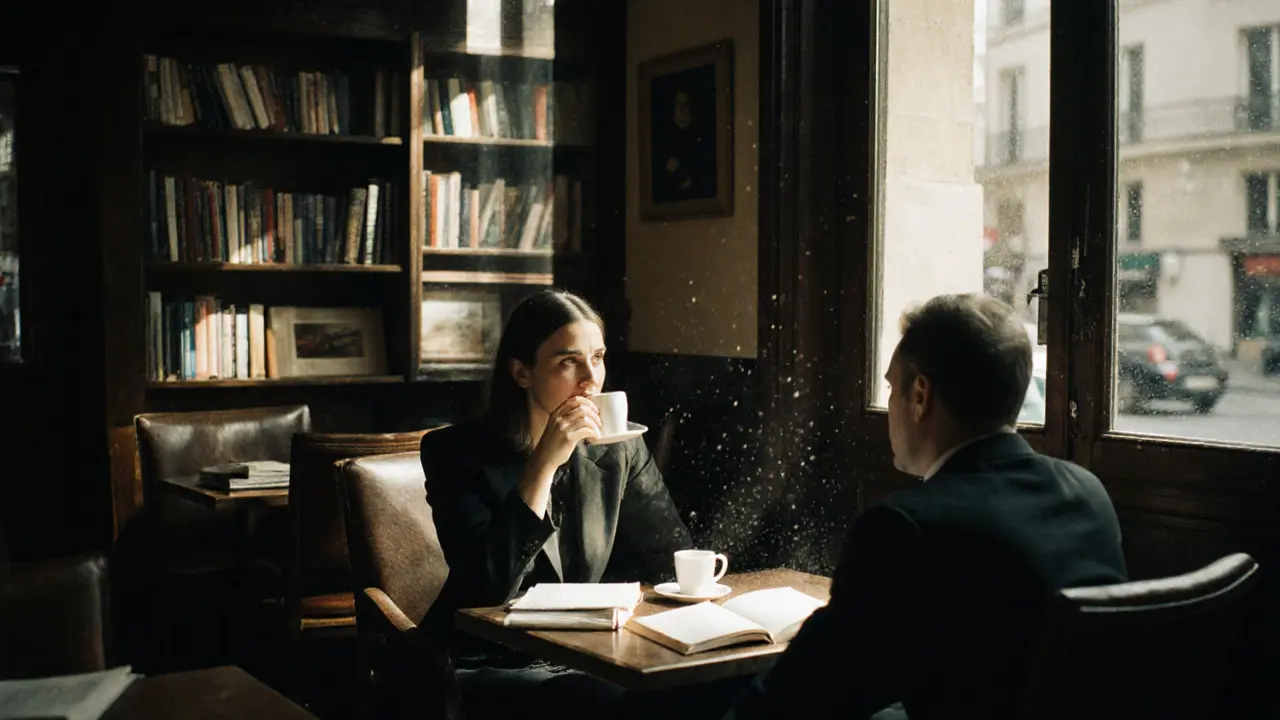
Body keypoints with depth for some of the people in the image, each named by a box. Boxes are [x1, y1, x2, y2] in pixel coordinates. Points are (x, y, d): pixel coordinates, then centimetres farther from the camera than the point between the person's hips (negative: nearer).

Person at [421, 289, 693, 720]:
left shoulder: (620, 449, 2)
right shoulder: (457, 453, -11)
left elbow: (672, 558, 5)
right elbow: (488, 586, -23)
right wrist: (544, 463, -26)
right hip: (486, 668, -5)